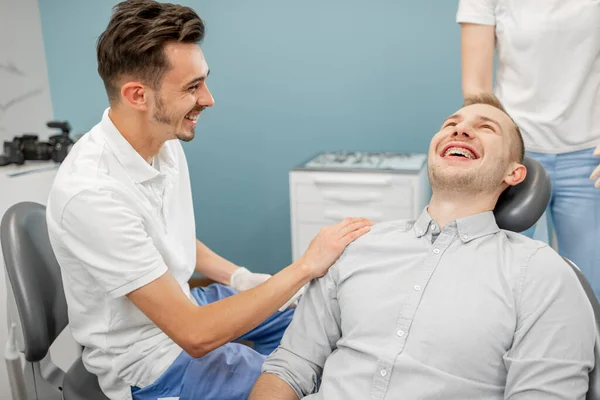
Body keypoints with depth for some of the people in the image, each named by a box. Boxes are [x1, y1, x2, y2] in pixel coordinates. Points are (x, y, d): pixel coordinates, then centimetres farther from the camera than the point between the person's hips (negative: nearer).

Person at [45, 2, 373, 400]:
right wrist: (305, 266, -28)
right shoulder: (91, 192, -32)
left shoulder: (166, 143, -7)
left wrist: (243, 280, -2)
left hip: (182, 300, 7)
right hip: (150, 358, -7)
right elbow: (195, 334, -31)